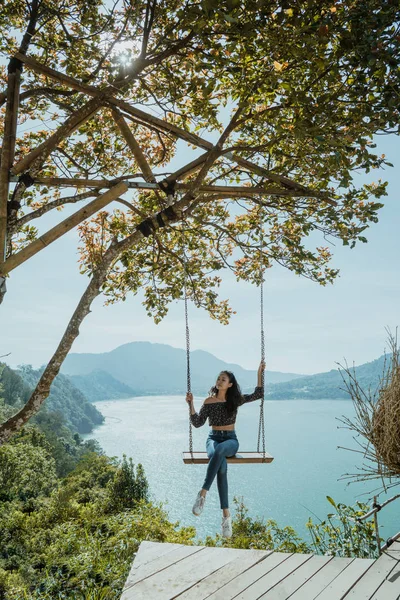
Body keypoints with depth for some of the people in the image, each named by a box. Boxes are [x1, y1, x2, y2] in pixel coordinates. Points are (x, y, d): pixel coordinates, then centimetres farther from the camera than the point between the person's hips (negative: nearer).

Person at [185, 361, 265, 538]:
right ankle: (226, 514, -34)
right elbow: (197, 423, 0)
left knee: (219, 451, -40)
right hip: (213, 438, 0)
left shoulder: (235, 399, 5)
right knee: (221, 465, -35)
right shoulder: (209, 401, 3)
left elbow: (258, 395, 2)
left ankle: (203, 494, -37)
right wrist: (191, 404, -11)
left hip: (230, 440, 0)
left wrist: (259, 373, -1)